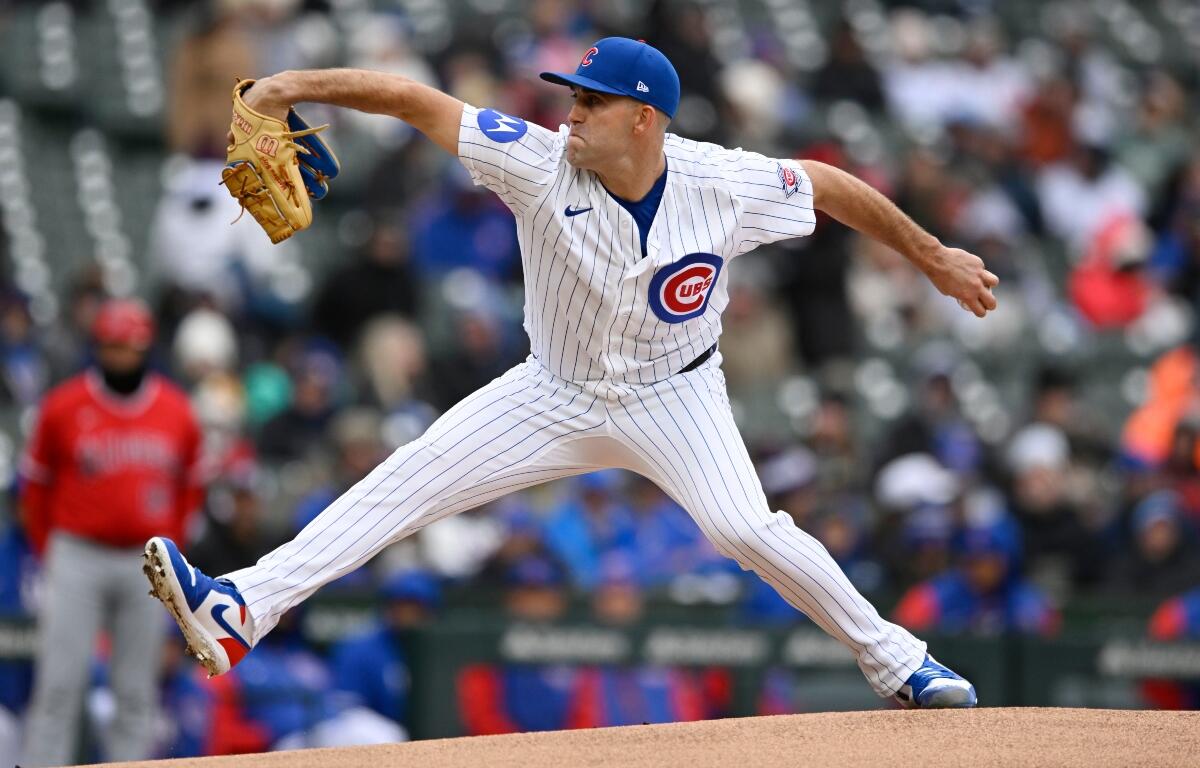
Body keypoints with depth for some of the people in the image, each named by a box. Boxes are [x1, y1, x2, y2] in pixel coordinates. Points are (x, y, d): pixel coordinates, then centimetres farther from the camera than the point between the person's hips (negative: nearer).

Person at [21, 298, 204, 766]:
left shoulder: (176, 412, 4)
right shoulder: (63, 407, -2)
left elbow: (189, 487, 15)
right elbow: (36, 485, 6)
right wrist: (51, 555, 5)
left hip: (147, 564, 2)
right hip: (77, 557, -2)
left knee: (137, 691, 4)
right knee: (59, 685, -8)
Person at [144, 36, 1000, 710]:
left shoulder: (726, 185, -21)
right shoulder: (544, 165, -21)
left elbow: (828, 185, -5)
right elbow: (418, 101, -22)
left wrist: (936, 258, 2)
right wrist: (300, 84, -32)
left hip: (671, 398, -2)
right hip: (554, 397, 2)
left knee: (743, 527, -22)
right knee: (403, 482, -10)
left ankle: (893, 658, -3)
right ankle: (239, 611, -13)